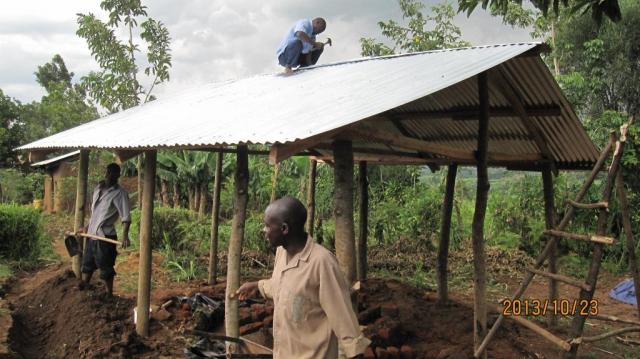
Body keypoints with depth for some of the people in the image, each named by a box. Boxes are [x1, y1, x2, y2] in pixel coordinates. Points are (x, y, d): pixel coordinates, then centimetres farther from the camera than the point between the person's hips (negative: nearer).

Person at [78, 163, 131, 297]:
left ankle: (109, 293, 12)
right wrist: (88, 227, 27)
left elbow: (126, 216, -23)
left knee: (105, 266, 0)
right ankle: (82, 287, 36)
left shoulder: (119, 193, -14)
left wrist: (125, 235, -36)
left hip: (105, 235, -7)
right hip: (92, 234, 8)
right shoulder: (98, 188, 9)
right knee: (87, 262, 20)